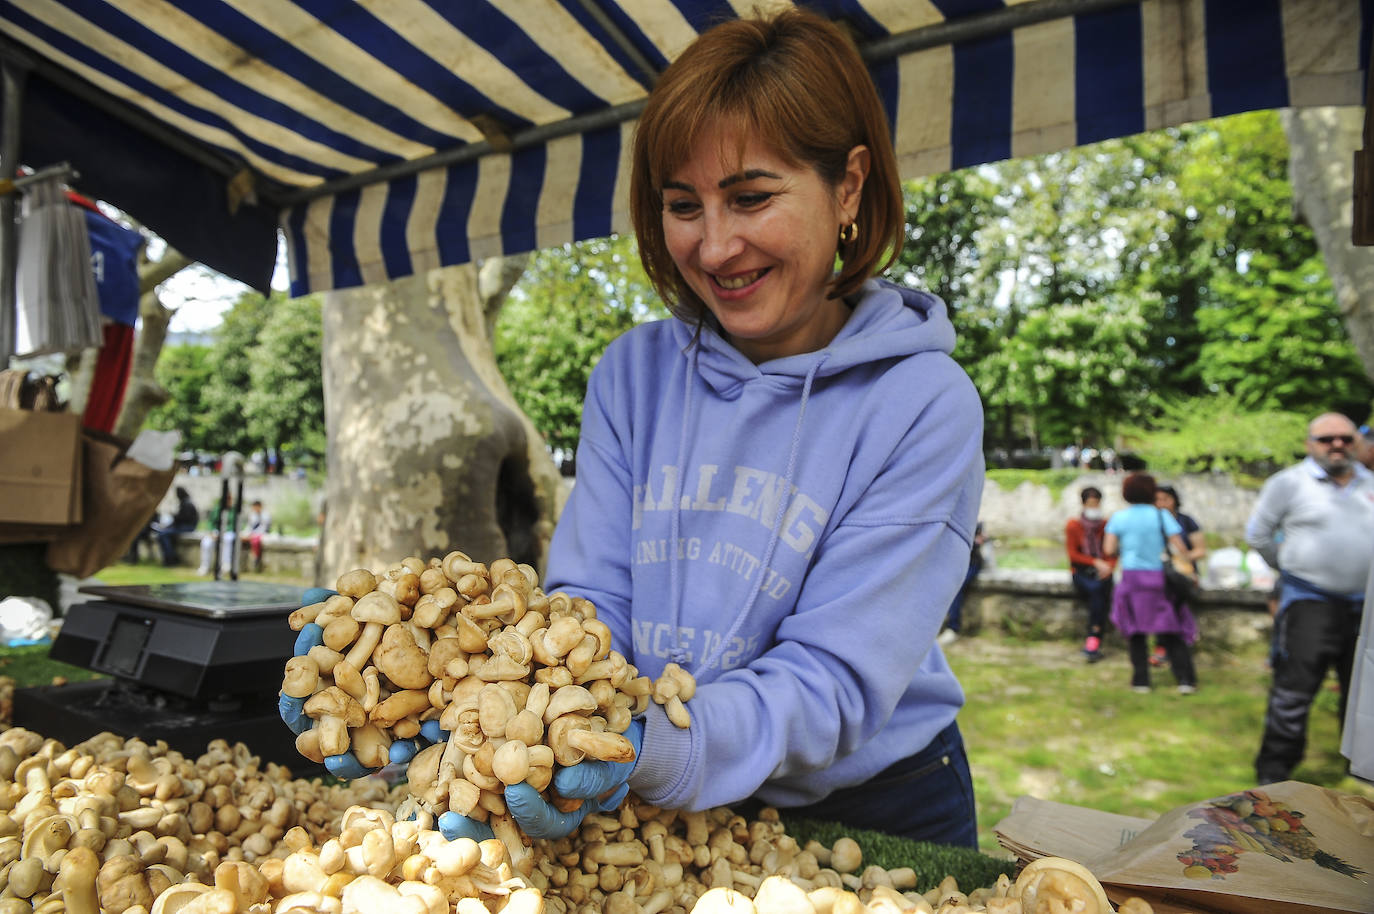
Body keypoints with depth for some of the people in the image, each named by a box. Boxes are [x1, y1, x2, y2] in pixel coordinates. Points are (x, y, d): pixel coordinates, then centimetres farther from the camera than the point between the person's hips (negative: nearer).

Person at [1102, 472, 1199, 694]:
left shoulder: (1118, 517, 0)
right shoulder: (1161, 516, -1)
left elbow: (1109, 549, -6)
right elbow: (1180, 547, -6)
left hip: (1131, 576, 0)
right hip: (1160, 578, 0)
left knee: (1136, 630, 9)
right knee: (1171, 631, 8)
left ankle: (1141, 680, 9)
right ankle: (1185, 679, 2)